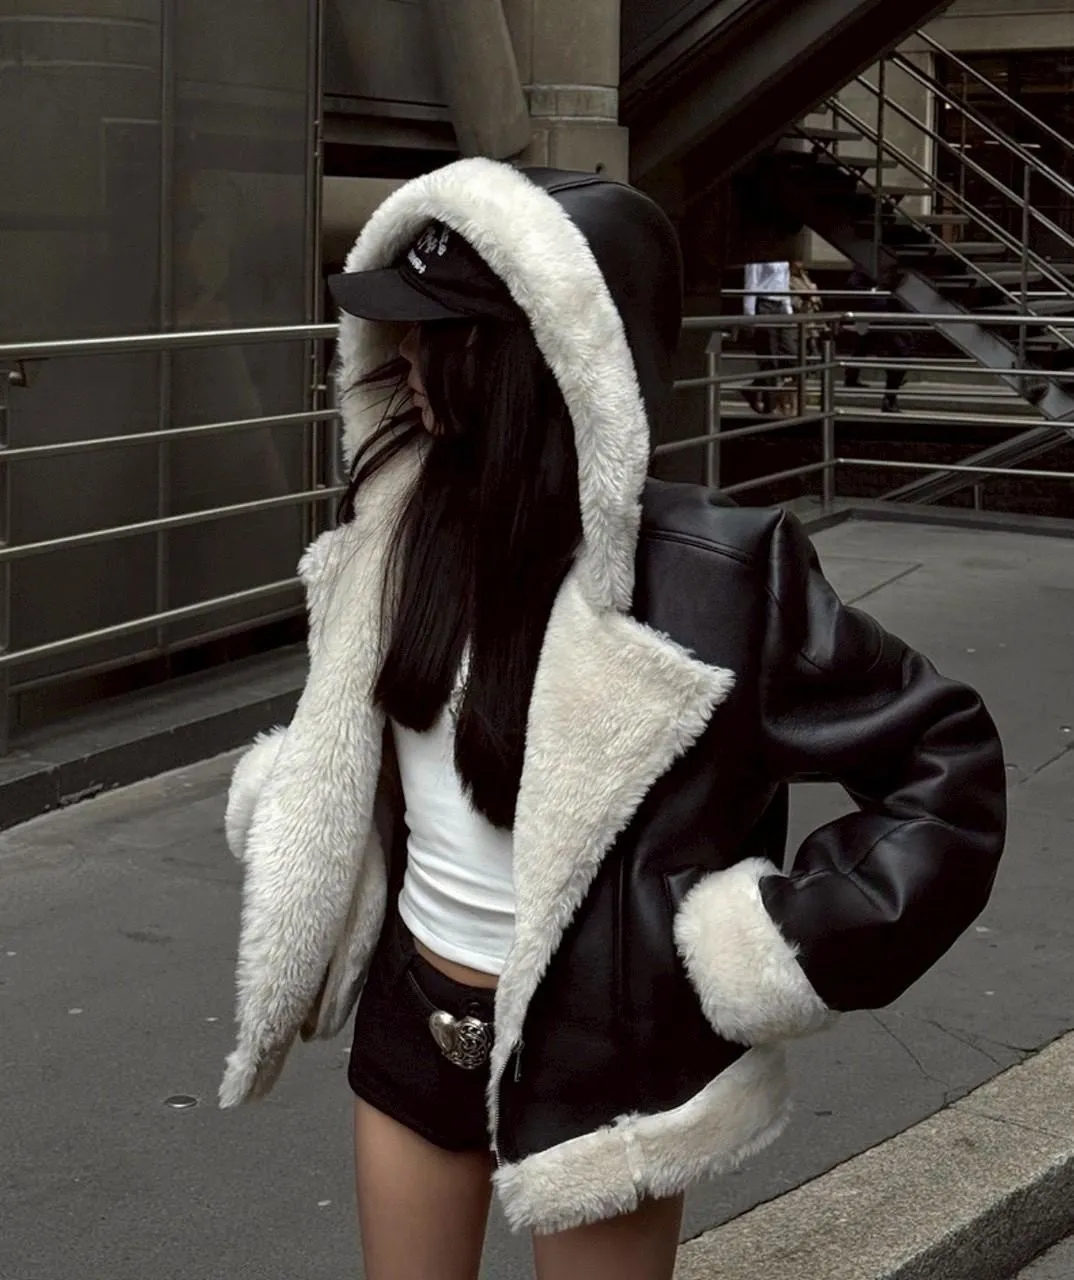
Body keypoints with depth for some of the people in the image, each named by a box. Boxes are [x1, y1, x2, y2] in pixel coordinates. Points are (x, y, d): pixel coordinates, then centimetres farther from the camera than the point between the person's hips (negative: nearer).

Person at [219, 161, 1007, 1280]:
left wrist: (775, 952, -17)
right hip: (409, 1016, 6)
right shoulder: (409, 515, -4)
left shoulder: (708, 577, -22)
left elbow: (948, 769, -15)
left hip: (593, 1049, -5)